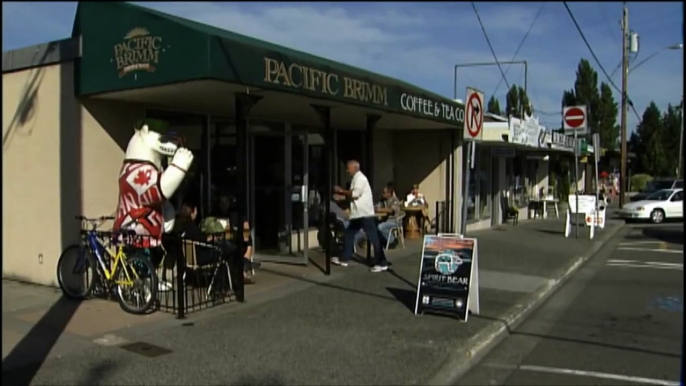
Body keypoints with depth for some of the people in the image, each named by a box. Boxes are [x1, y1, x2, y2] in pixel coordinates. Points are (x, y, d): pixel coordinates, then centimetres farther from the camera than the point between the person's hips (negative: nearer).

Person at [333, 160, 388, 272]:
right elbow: (352, 195, 21)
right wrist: (343, 192, 8)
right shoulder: (356, 178, 19)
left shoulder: (360, 178, -12)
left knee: (373, 238, -8)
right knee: (349, 234, 15)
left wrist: (341, 191, -9)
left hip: (365, 213, -11)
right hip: (358, 213, 11)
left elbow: (355, 194, -21)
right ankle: (344, 259, 24)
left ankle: (382, 264, -5)